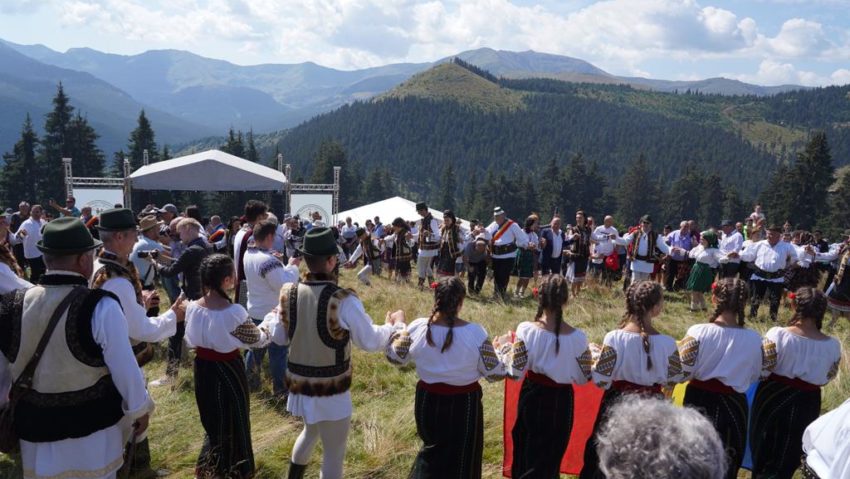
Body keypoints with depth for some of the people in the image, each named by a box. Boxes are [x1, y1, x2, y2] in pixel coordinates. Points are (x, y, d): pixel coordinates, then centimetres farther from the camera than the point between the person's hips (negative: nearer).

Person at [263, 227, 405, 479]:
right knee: (333, 455, 13)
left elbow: (280, 338, 5)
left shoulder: (288, 293, -8)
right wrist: (395, 324, 4)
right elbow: (370, 341, -14)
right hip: (331, 389, -6)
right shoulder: (343, 300, -24)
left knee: (311, 431, 34)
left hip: (299, 383, 6)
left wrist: (271, 317, 26)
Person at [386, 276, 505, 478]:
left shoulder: (418, 327, -14)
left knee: (433, 448, 29)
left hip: (428, 401, 3)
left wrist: (394, 329, 19)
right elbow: (494, 373, -11)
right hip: (464, 404, -3)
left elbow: (396, 357, 3)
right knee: (460, 459, 19)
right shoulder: (476, 333, -21)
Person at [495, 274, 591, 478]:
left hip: (532, 398, 0)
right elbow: (583, 378, -8)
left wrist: (504, 347, 1)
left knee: (527, 452, 21)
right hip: (561, 401, 1)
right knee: (552, 454, 22)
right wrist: (592, 356, 10)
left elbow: (516, 371, -15)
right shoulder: (578, 337, -16)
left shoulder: (526, 330, -20)